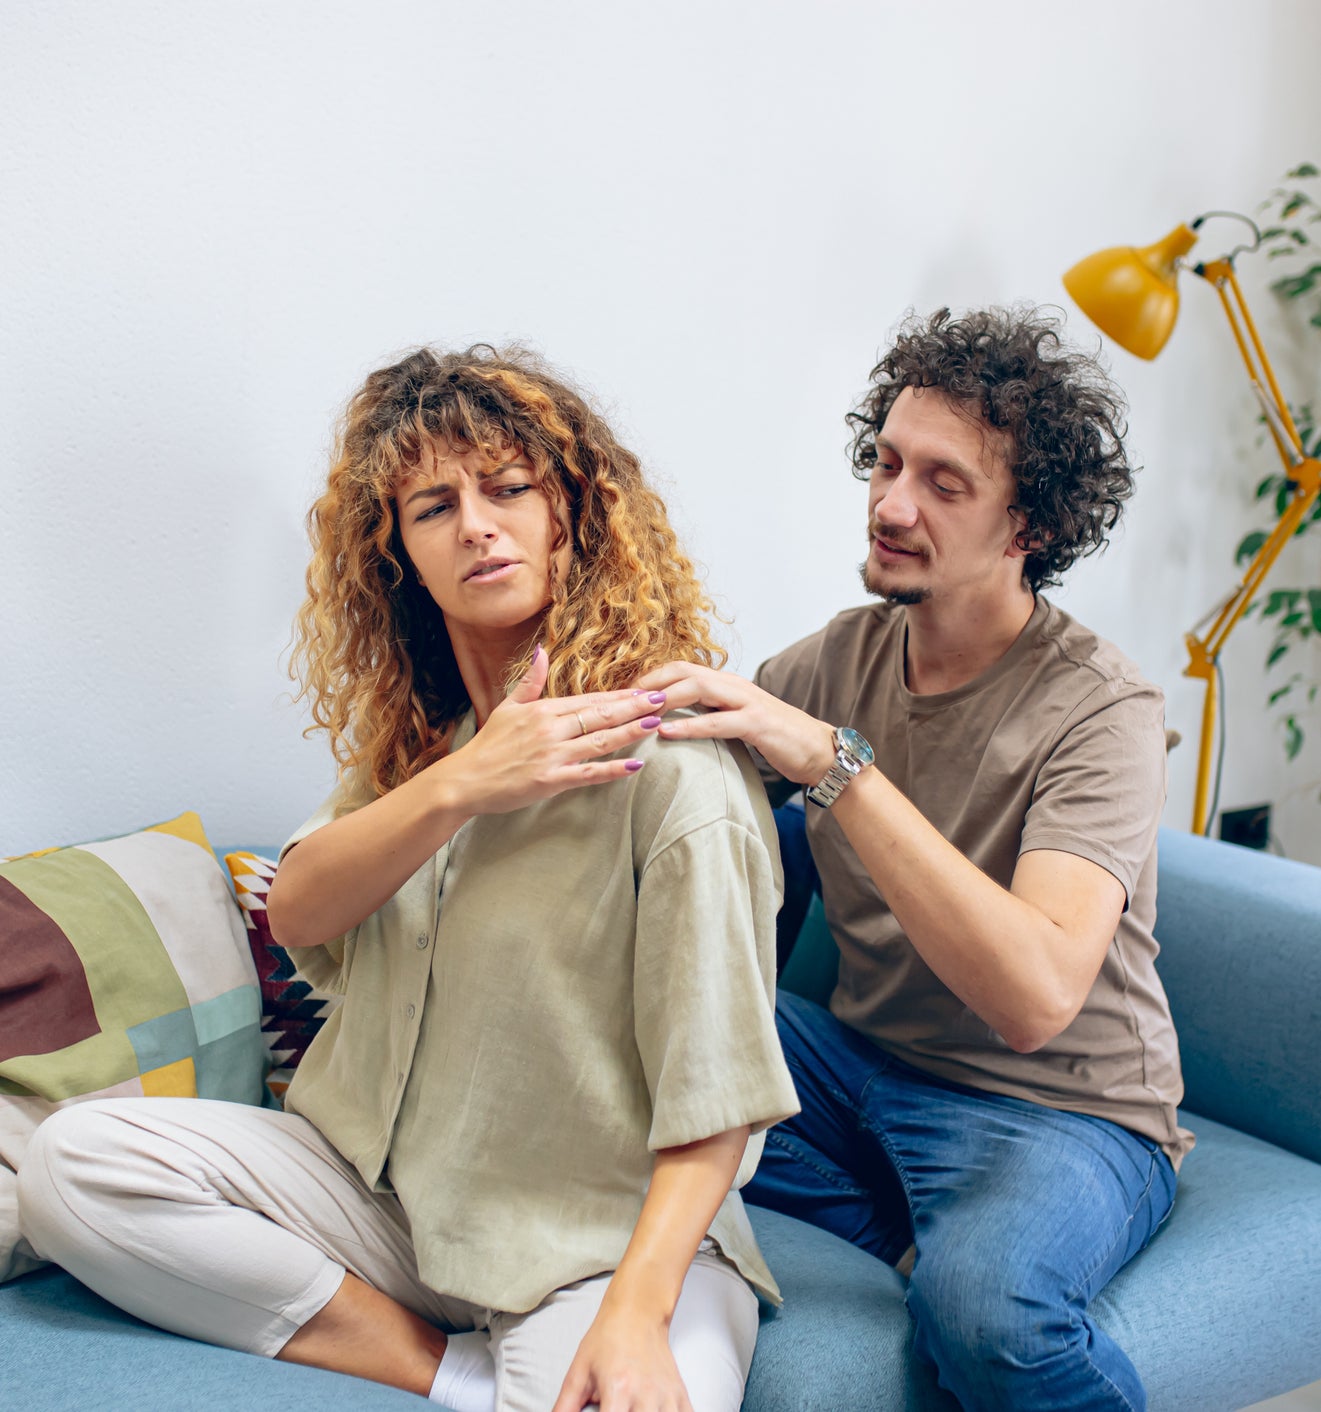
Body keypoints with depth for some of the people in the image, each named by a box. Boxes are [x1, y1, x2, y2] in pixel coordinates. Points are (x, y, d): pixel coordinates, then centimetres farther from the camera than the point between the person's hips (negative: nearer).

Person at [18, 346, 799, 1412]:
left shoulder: (672, 758, -16)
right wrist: (460, 785, -20)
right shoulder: (412, 725, 7)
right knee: (75, 1161, -12)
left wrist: (635, 1313, -27)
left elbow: (713, 1088, -16)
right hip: (387, 1180, 7)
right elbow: (298, 915, -5)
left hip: (609, 1231, -7)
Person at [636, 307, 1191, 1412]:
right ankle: (918, 1232, -1)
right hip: (860, 1059, 6)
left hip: (1062, 1112, -6)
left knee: (979, 1302, -36)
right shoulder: (845, 655, 0)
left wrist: (834, 763, -37)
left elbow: (1035, 995, -32)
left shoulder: (1102, 712, -18)